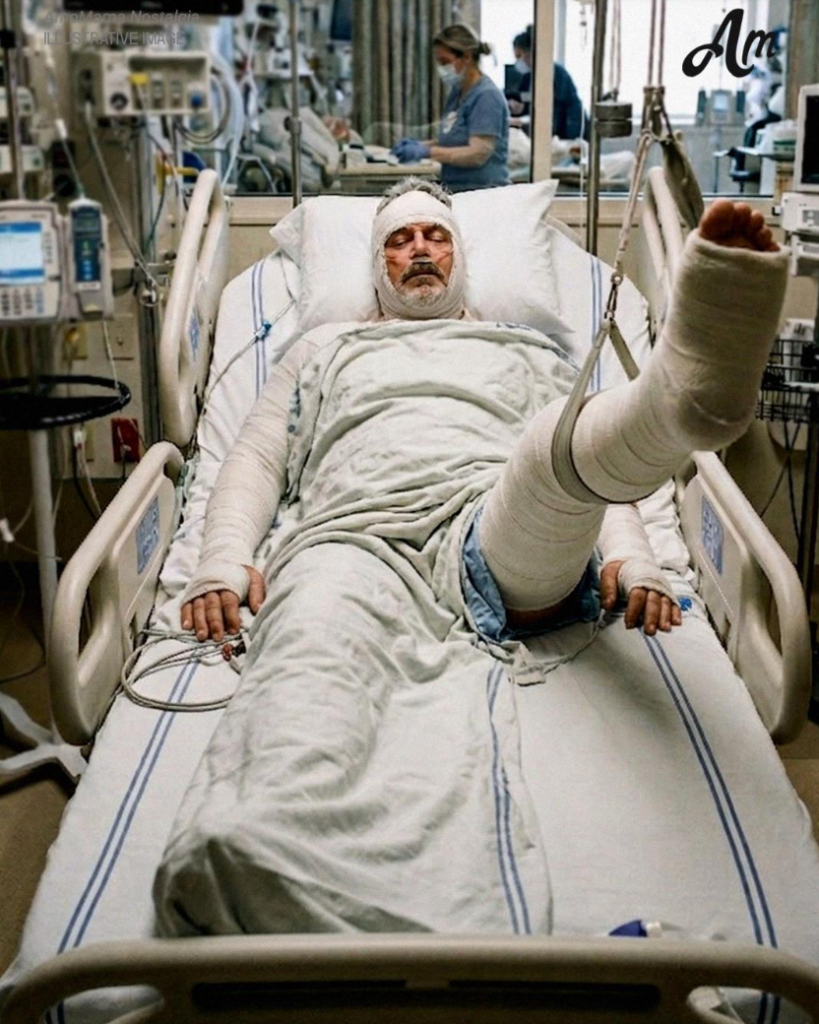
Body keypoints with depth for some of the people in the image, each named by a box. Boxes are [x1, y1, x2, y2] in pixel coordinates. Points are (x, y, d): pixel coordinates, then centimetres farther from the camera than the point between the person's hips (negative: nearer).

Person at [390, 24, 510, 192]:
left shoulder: (487, 96, -12)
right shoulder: (457, 91, 13)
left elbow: (478, 154, -19)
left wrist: (427, 152, -21)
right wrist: (421, 145, 4)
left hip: (482, 190, -8)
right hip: (456, 191, 8)